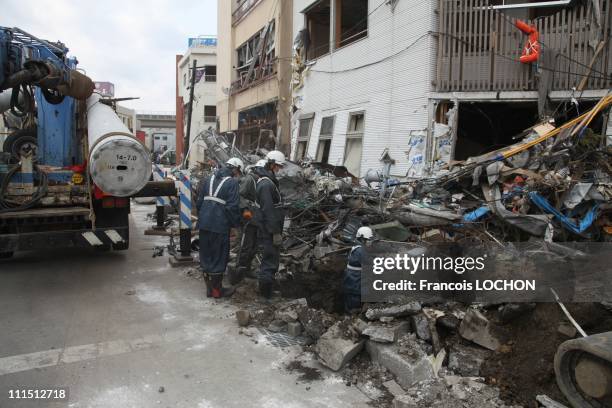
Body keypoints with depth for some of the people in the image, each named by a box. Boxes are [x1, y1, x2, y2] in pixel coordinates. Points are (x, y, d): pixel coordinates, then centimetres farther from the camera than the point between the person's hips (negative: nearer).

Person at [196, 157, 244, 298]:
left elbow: (199, 202, 15)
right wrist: (236, 223, -2)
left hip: (204, 224, 7)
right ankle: (216, 289, 15)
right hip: (220, 226, -7)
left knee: (206, 255, 15)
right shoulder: (232, 182, -8)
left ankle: (209, 287, 26)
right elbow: (233, 207, -14)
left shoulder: (209, 179, 13)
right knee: (219, 257, 5)